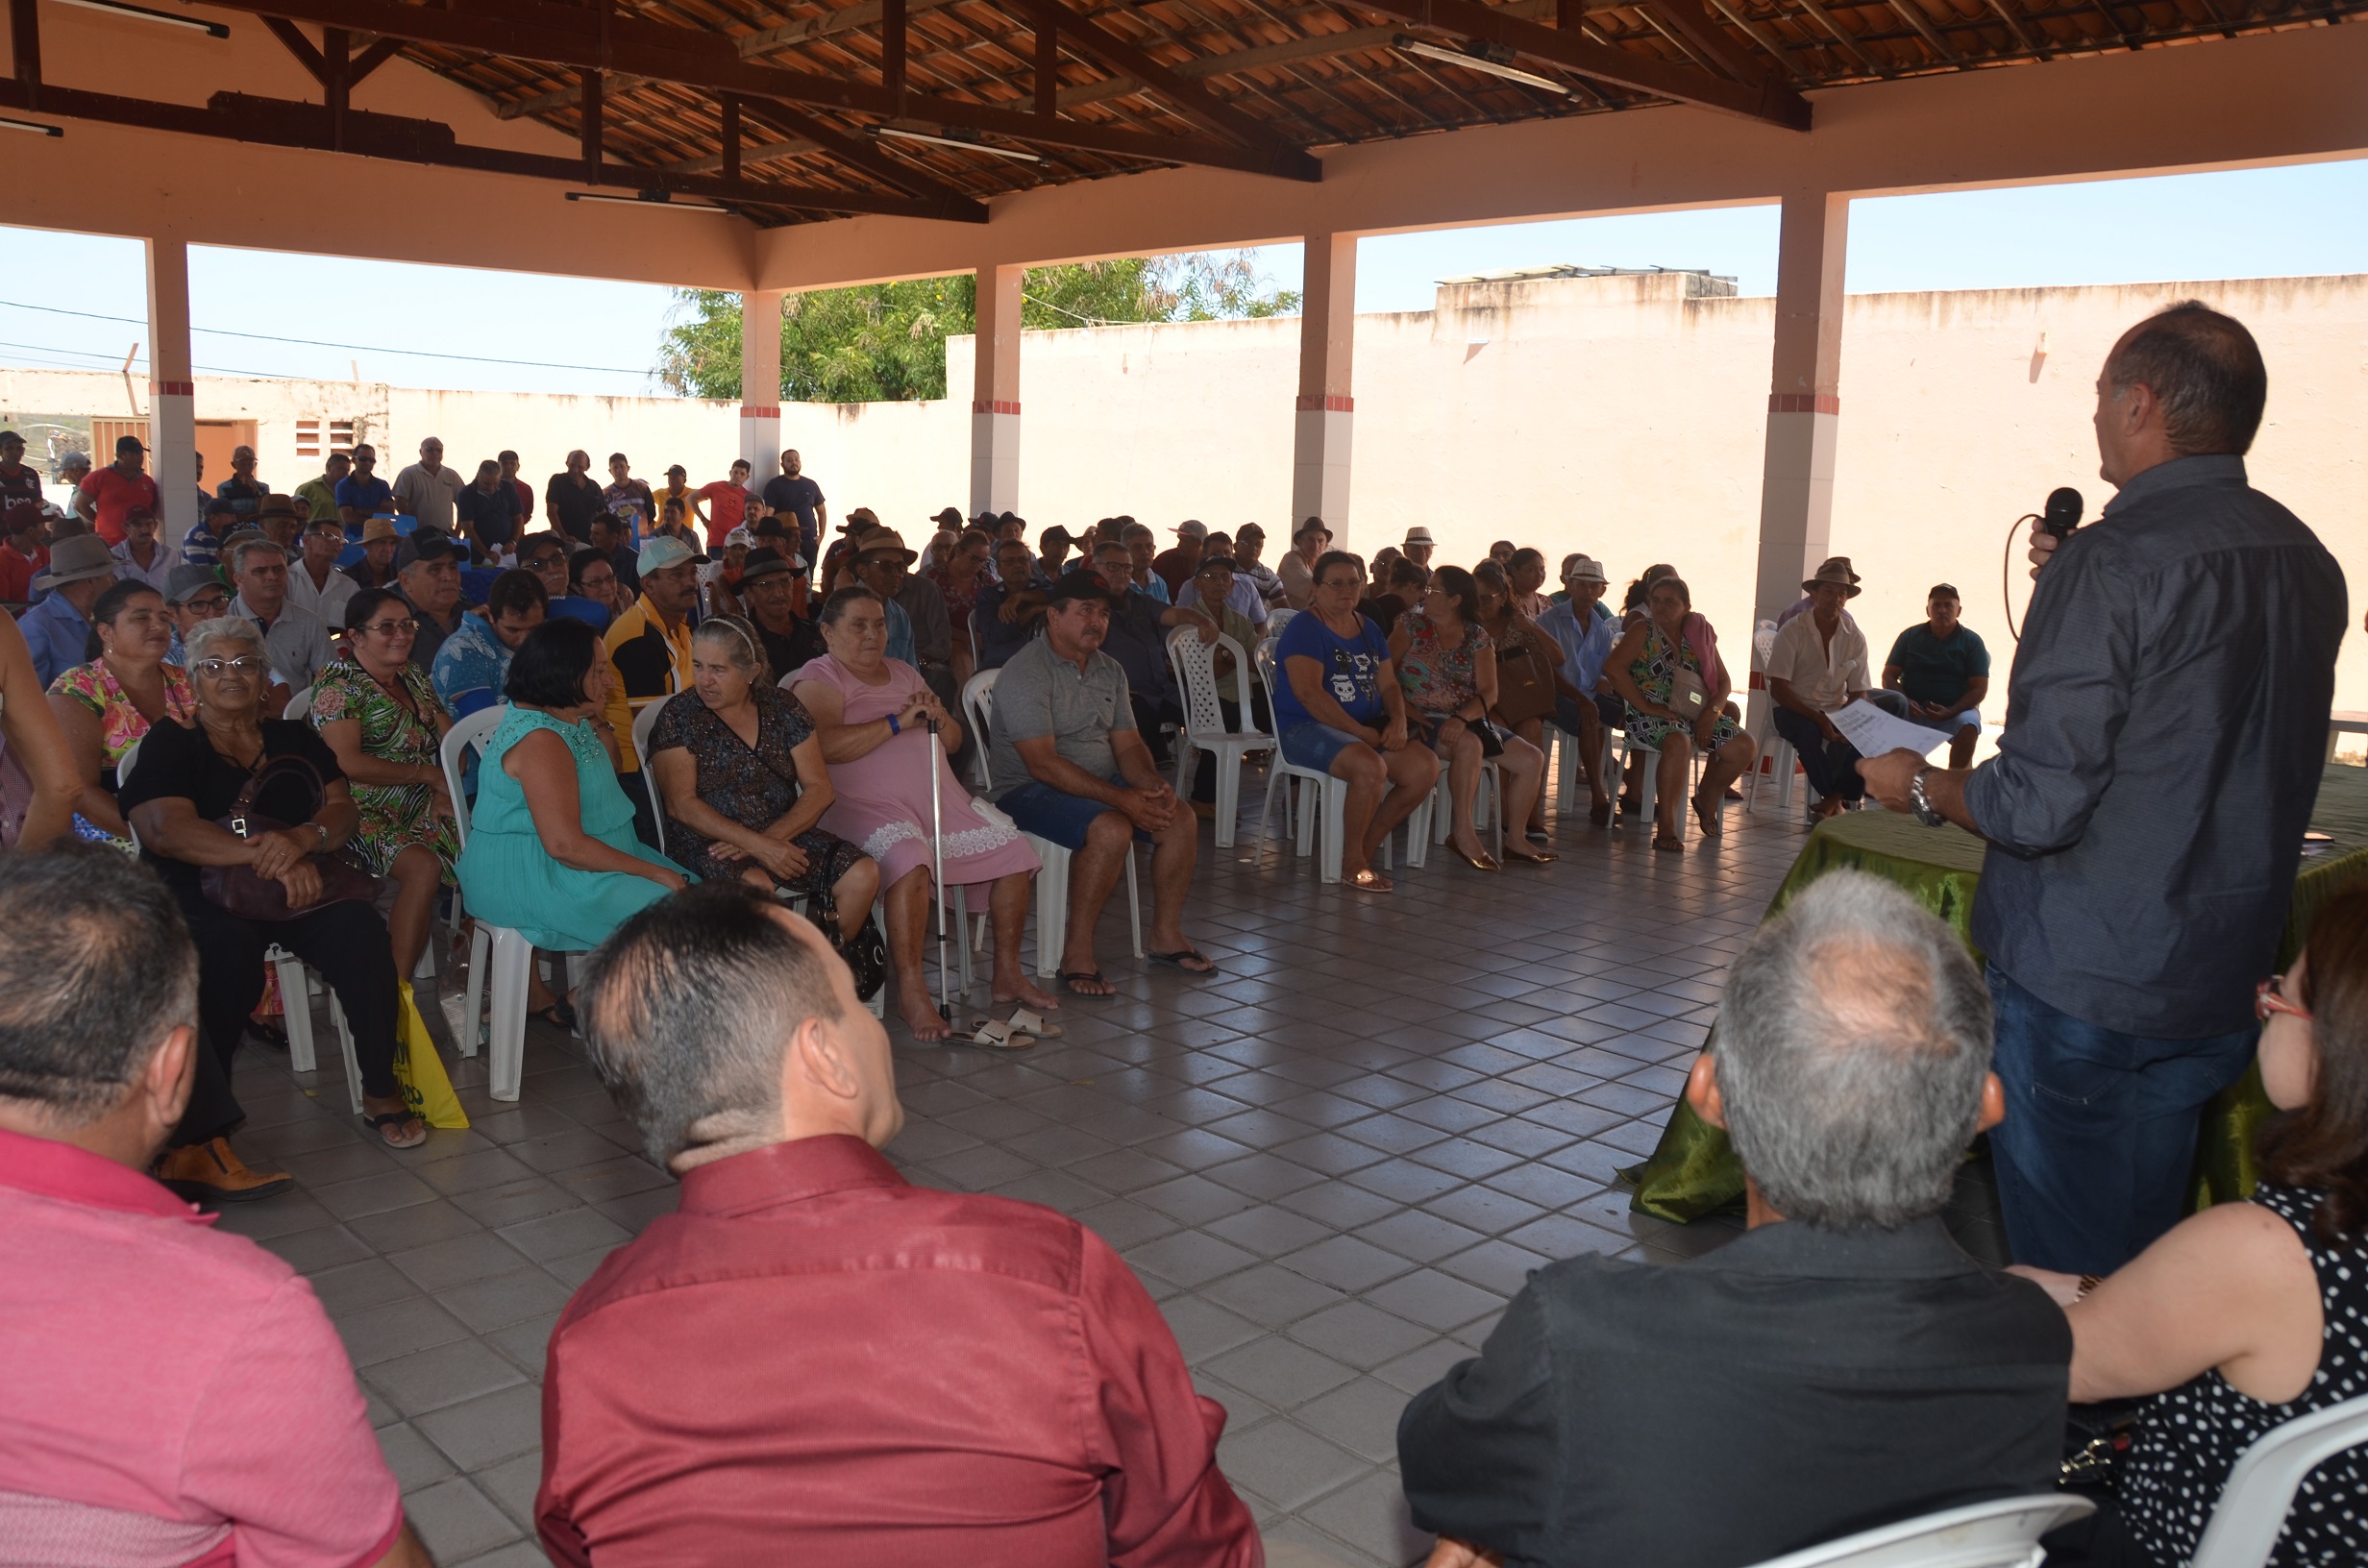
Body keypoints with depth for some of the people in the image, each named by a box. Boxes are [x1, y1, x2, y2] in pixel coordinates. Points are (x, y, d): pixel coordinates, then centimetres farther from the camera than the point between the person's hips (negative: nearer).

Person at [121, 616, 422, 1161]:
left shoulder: (294, 740, 19)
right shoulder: (170, 744, 7)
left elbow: (343, 810, 7)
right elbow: (167, 830, -10)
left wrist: (303, 840, -19)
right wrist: (270, 858, -23)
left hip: (298, 888, 3)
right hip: (198, 893, -3)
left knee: (359, 929, -28)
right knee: (226, 951, -36)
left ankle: (381, 1090, -15)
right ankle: (194, 1141, -37)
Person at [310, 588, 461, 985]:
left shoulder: (413, 675, 18)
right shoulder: (339, 683, -4)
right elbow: (347, 764, -16)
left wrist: (445, 791, -3)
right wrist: (427, 774, -12)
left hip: (421, 807, 7)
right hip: (368, 814, -7)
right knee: (424, 867, -33)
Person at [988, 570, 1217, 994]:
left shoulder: (1109, 670, 11)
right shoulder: (1026, 673, -16)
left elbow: (1128, 745, 9)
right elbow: (1043, 765, -23)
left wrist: (1153, 785, -15)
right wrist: (1120, 799, -27)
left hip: (1101, 784, 8)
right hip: (1027, 790, -8)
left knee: (1181, 819, -10)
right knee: (1111, 829, -33)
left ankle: (1165, 935, 4)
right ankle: (1077, 955, -22)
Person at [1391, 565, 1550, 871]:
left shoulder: (1477, 638, 7)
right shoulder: (1412, 626, 3)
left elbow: (1489, 693, -4)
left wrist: (1461, 717, -22)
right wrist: (1404, 709, -21)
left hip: (1466, 721, 5)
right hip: (1424, 720, -5)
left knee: (1533, 760, -6)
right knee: (1469, 744, -36)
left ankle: (1515, 840, 7)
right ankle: (1463, 832, -28)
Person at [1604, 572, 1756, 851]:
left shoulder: (1699, 633, 13)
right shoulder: (1642, 630, 0)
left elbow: (1723, 681, 13)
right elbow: (1613, 666, -15)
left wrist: (1712, 711, -8)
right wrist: (1645, 706, -20)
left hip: (1696, 713, 6)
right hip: (1652, 713, -5)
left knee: (1745, 747, -12)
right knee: (1679, 742, -37)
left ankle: (1707, 799, 17)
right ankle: (1666, 826, -31)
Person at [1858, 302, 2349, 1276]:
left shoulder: (2111, 564, -19)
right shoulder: (2307, 562, 6)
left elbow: (2036, 806, -22)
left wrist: (1918, 785, -2)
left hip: (2080, 980, -8)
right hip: (2225, 974, 8)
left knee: (2064, 1269, 6)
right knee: (2145, 1256, 19)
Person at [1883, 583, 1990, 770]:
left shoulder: (1971, 641, 5)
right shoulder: (1910, 636, 10)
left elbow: (1979, 688, -1)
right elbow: (1888, 676, 7)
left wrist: (1950, 712, -18)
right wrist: (1905, 702, -14)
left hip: (1956, 710, -1)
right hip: (1913, 710, 1)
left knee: (1968, 727, -34)